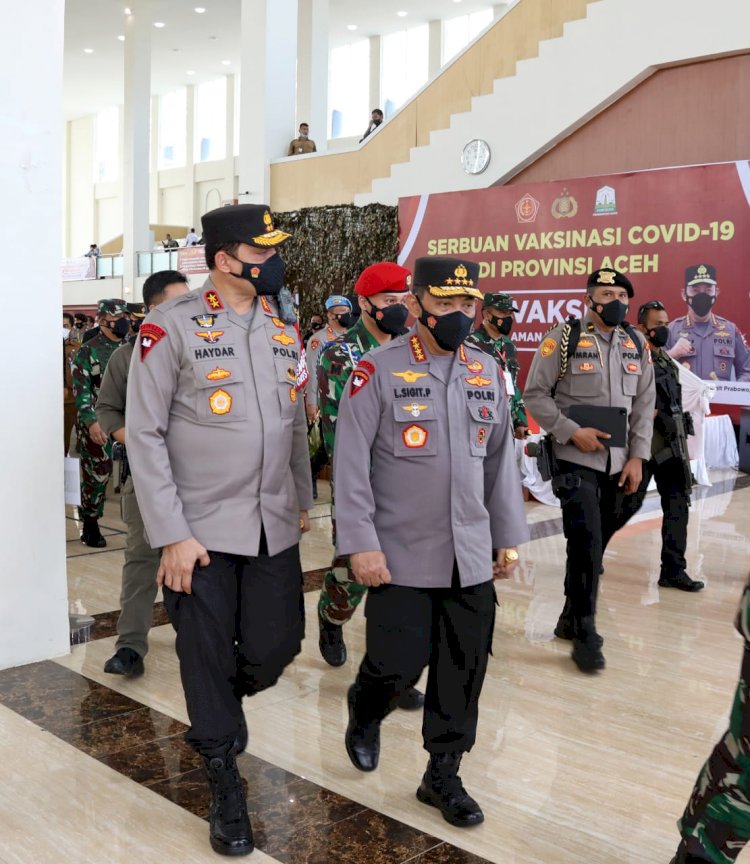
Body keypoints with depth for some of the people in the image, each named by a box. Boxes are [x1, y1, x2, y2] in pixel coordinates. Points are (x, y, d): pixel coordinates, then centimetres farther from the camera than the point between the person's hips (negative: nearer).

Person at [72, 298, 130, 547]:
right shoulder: (87, 352, -1)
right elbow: (81, 391, -7)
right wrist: (91, 421, -18)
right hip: (97, 425, -4)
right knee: (97, 475, 0)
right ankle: (90, 525, 14)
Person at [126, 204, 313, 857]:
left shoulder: (284, 328, 8)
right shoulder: (172, 326, -10)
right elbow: (144, 434, -11)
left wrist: (303, 503, 19)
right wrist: (172, 536, -14)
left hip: (274, 529, 5)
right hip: (200, 533, -4)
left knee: (276, 647, 7)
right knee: (207, 658, 7)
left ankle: (220, 709, 42)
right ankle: (225, 785, 29)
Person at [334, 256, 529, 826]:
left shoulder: (487, 371, 7)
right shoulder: (378, 371, -8)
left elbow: (500, 459, 13)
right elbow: (351, 463, -10)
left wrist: (508, 536, 12)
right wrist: (361, 544, -14)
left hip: (472, 558, 5)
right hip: (401, 557, -4)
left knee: (465, 670, 8)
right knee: (398, 663, -1)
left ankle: (444, 775, 27)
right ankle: (364, 717, 33)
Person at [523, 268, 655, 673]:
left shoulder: (636, 343, 9)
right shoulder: (564, 338, -6)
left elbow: (644, 405, 10)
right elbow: (535, 395, -7)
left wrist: (637, 457, 2)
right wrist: (572, 432, -16)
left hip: (618, 462, 5)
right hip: (576, 459, -5)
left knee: (597, 543, 12)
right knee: (586, 544, -9)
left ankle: (571, 617, 30)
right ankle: (585, 635, 3)